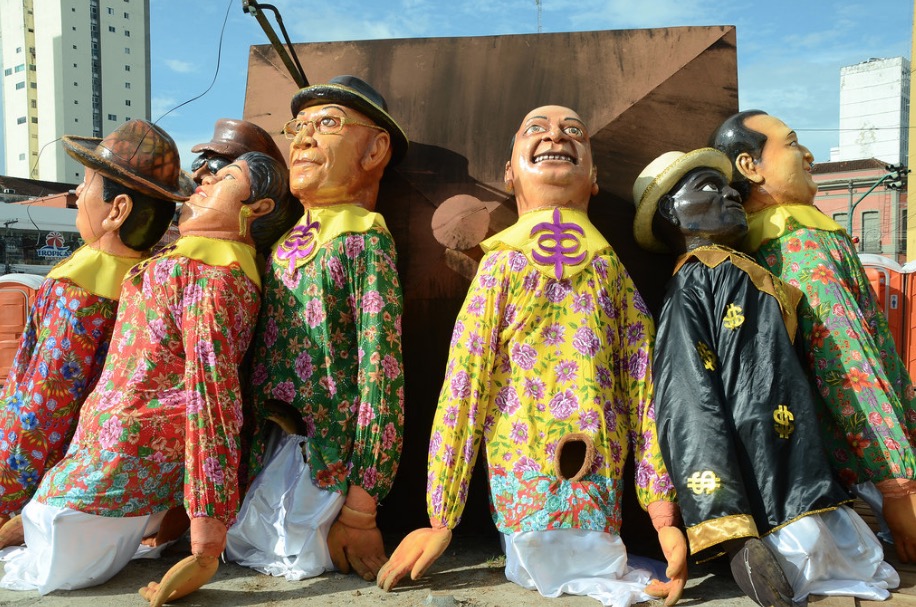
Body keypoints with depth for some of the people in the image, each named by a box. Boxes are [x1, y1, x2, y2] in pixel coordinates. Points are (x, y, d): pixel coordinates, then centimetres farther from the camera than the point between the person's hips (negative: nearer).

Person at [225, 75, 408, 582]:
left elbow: (379, 366, -16)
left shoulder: (364, 238, -11)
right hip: (268, 446, 7)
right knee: (241, 544, 14)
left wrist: (360, 505, -16)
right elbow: (260, 352, 13)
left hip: (327, 449, -6)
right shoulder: (285, 241, 9)